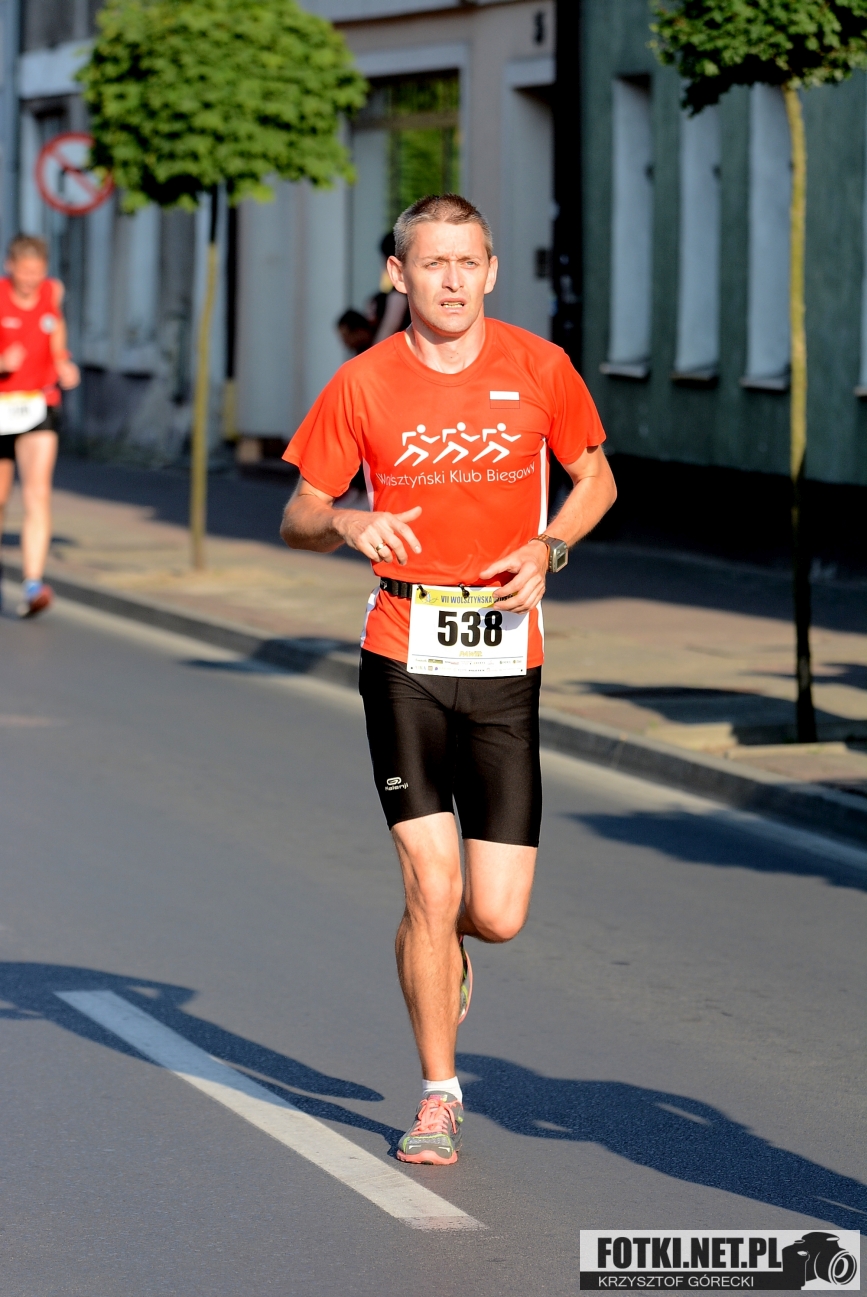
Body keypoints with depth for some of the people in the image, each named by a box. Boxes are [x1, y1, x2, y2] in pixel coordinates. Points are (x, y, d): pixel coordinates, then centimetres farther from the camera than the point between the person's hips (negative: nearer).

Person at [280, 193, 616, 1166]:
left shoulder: (539, 369, 2)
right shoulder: (362, 384, 0)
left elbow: (594, 478, 16)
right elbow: (297, 520, 8)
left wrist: (545, 550, -3)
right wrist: (348, 525, -15)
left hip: (505, 658, 1)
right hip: (404, 657, -1)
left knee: (497, 915, -3)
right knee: (429, 885, -7)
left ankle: (441, 942, 36)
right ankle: (438, 1096, 12)